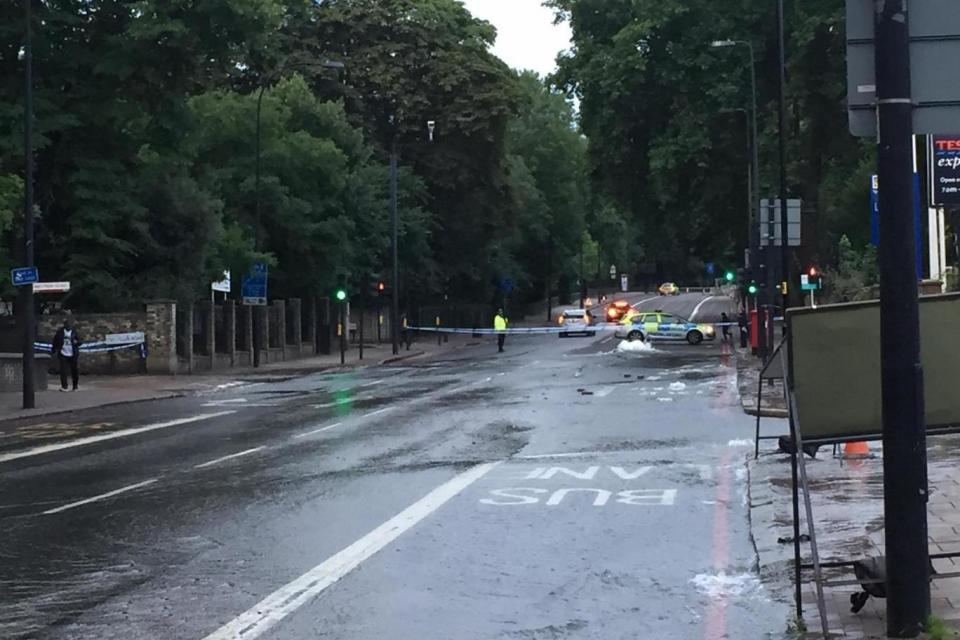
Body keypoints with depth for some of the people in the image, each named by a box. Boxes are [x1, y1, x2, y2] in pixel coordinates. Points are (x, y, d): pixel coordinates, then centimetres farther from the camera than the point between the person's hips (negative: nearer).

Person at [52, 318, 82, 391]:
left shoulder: (75, 332, 3)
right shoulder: (60, 332, 5)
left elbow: (81, 341, 3)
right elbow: (55, 341, 12)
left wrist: (77, 342, -20)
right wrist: (55, 350, 5)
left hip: (73, 355, 0)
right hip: (63, 354, 0)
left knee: (75, 371, 3)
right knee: (63, 371, -7)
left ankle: (75, 386, 17)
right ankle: (64, 386, -3)